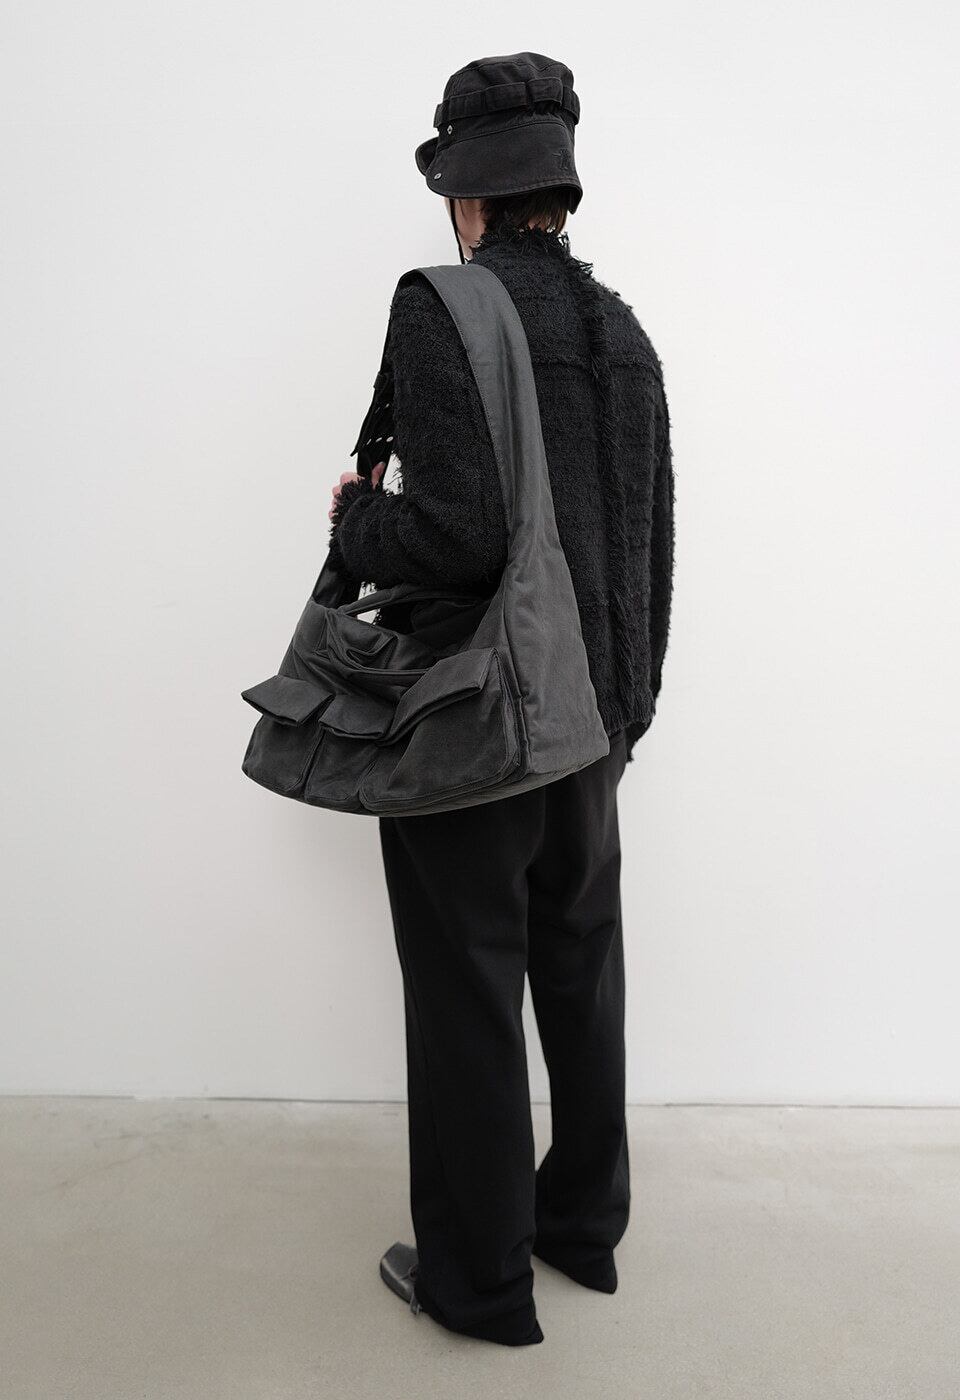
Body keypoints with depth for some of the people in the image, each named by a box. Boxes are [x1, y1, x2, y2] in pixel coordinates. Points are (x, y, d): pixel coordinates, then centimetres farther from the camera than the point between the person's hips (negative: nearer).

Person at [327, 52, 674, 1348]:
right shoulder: (620, 328, 8)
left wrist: (357, 521, -3)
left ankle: (481, 1278, 23)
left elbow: (459, 530, -25)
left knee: (469, 1000, 6)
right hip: (589, 719, 7)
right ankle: (585, 1224, 37)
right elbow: (654, 542, 11)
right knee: (580, 973, 18)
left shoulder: (440, 311, -13)